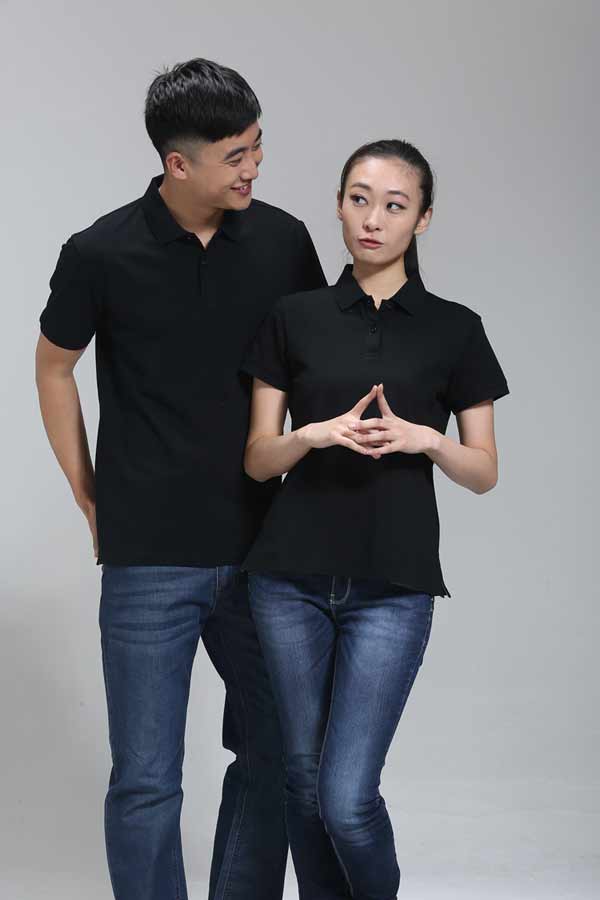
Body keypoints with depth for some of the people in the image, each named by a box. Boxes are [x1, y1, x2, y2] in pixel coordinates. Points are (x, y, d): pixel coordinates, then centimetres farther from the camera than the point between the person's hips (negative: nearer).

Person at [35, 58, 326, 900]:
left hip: (260, 552, 4)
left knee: (275, 758, 12)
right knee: (147, 779, 1)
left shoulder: (282, 240, -1)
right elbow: (54, 369, 6)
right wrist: (93, 503, 6)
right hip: (150, 562, -3)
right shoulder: (101, 254, -10)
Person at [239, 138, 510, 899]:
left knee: (347, 796, -6)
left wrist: (424, 438, -16)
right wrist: (318, 433, -15)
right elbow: (258, 458, 4)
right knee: (304, 776, 9)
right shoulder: (293, 318, 5)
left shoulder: (454, 329, 2)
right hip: (292, 579, 2)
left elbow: (483, 472, 4)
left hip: (393, 586, -2)